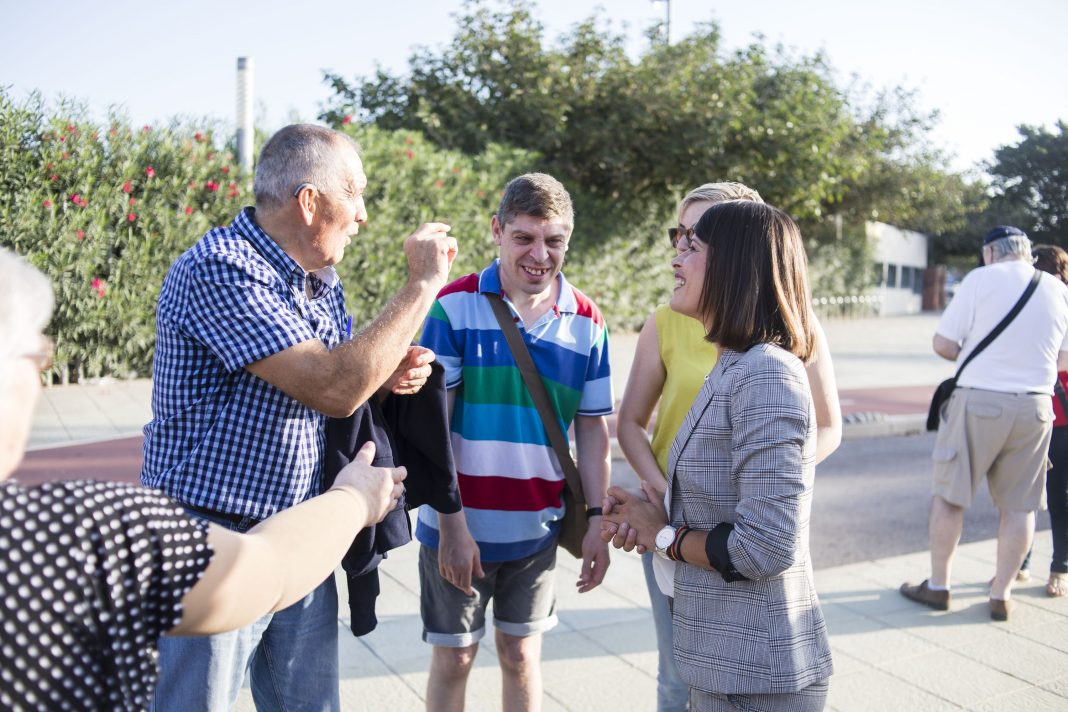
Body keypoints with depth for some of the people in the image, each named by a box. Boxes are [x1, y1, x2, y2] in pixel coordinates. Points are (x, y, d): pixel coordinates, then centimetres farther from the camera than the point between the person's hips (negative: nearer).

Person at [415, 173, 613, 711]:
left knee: (522, 656, 15)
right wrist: (452, 525, -14)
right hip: (459, 527, -2)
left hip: (537, 528, 2)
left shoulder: (587, 323, -1)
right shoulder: (455, 306, -11)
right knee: (453, 658, 12)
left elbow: (592, 430, 5)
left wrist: (596, 520, 0)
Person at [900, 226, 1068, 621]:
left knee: (949, 495, 9)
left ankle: (937, 586, 19)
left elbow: (944, 344, -9)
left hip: (979, 400, -4)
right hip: (1035, 407, 4)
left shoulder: (981, 279, -6)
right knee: (1018, 505, 12)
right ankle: (1002, 594, 20)